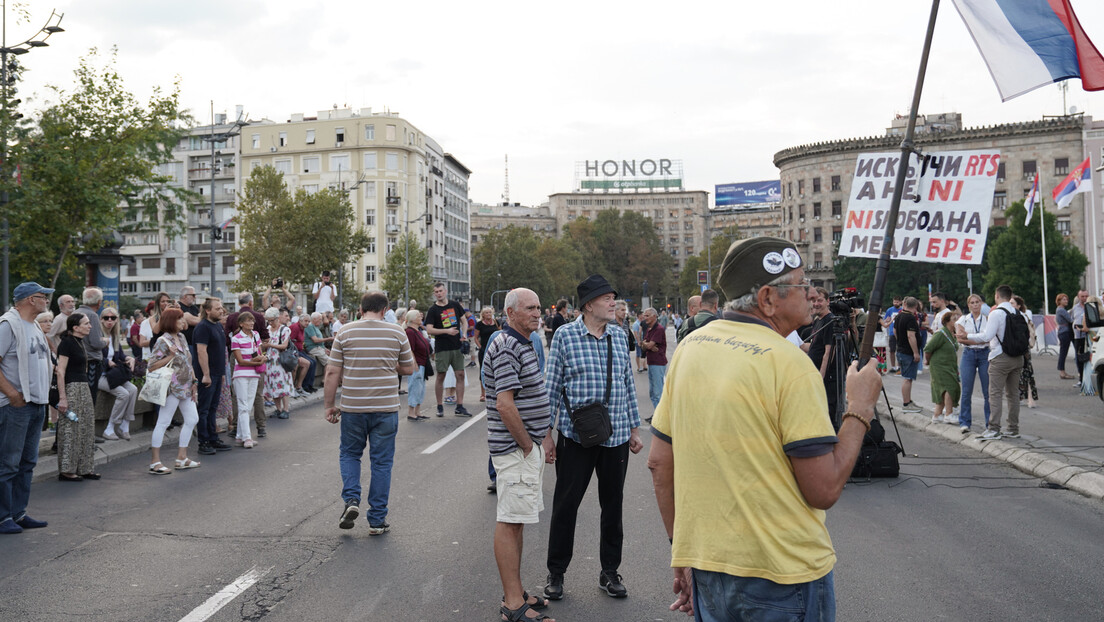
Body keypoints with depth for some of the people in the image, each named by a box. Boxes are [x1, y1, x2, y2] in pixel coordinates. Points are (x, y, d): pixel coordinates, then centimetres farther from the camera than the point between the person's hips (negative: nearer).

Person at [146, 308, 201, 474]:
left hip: (185, 387, 9)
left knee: (192, 419, 12)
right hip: (172, 388, -9)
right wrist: (171, 356, -21)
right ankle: (155, 462, 1)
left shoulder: (181, 337, 12)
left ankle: (182, 457, 21)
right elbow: (152, 366, -16)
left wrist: (193, 383, 13)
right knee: (163, 423, -4)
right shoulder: (163, 341, -11)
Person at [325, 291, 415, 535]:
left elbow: (332, 373, -2)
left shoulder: (345, 333, -1)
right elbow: (408, 369, 8)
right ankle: (377, 520, 12)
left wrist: (329, 405, 6)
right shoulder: (397, 333, -1)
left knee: (349, 454, 21)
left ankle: (351, 499, 2)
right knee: (382, 462, 8)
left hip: (352, 407, 0)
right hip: (386, 407, 0)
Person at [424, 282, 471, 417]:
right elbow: (429, 329, -11)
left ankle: (460, 407, 6)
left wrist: (464, 334, -2)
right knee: (441, 376, 1)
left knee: (460, 375, 1)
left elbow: (463, 320, 17)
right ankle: (440, 407, 12)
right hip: (442, 348, -3)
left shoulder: (455, 305, 8)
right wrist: (447, 331, -22)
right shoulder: (433, 310, -3)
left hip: (457, 346, 3)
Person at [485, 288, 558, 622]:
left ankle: (515, 592, 24)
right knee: (510, 522, -5)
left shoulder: (524, 345, 16)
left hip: (529, 446, 10)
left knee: (516, 520, 15)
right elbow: (505, 405, -24)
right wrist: (528, 446, -16)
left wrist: (545, 438, 15)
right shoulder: (505, 348, -17)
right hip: (515, 449, -10)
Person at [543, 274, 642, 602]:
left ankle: (609, 572, 27)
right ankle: (556, 574, 20)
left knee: (613, 504, 12)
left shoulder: (619, 335, 7)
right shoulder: (565, 335, -6)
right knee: (566, 504, 5)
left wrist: (635, 429, 13)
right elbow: (551, 387, -3)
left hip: (616, 436, 4)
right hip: (575, 436, -4)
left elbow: (628, 384, 13)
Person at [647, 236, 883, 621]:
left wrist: (682, 548, 16)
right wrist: (860, 408, -5)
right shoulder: (789, 364, -18)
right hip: (783, 576, -6)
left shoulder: (689, 347, 3)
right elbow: (824, 490, -17)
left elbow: (659, 462, 7)